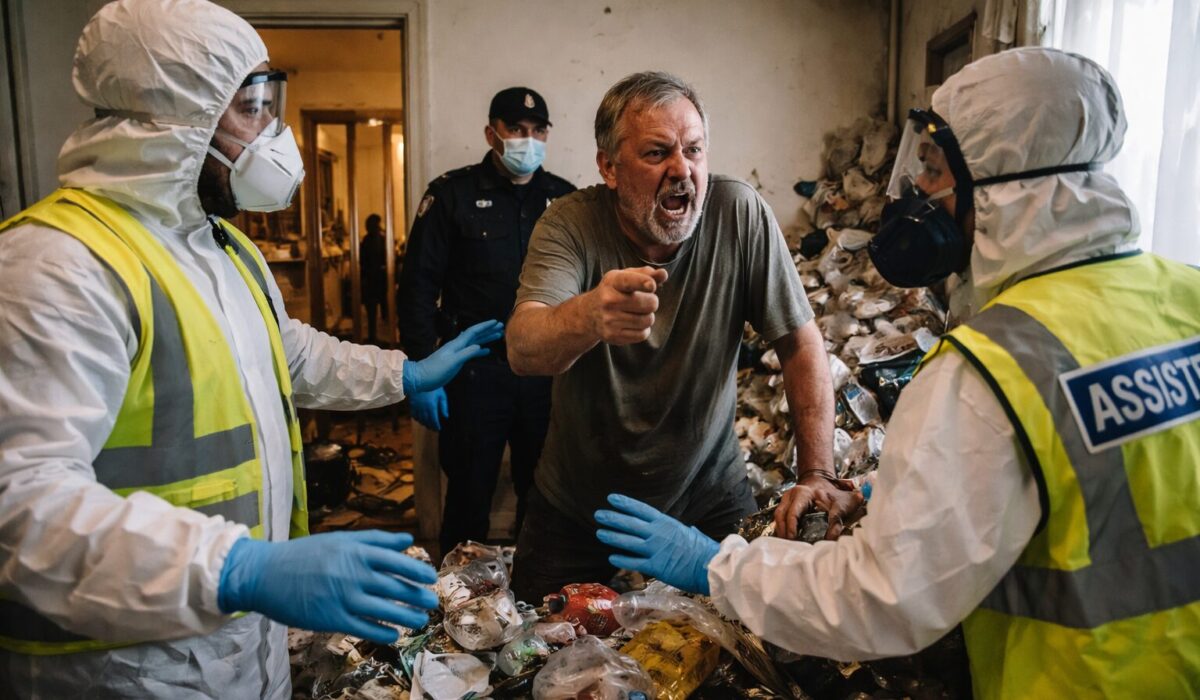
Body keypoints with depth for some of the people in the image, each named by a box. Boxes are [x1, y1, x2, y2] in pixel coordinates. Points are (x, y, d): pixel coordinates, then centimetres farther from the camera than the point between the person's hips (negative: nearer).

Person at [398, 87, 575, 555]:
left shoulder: (564, 199, 9)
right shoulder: (453, 194, 0)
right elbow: (419, 287, -3)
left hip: (547, 372, 3)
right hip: (474, 372, -3)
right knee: (469, 497, 7)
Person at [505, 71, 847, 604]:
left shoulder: (739, 213, -14)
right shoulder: (571, 224, -16)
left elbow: (801, 344, -8)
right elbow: (522, 350, -31)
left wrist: (818, 476, -13)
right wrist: (589, 316, -54)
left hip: (710, 502, 0)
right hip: (577, 514, 0)